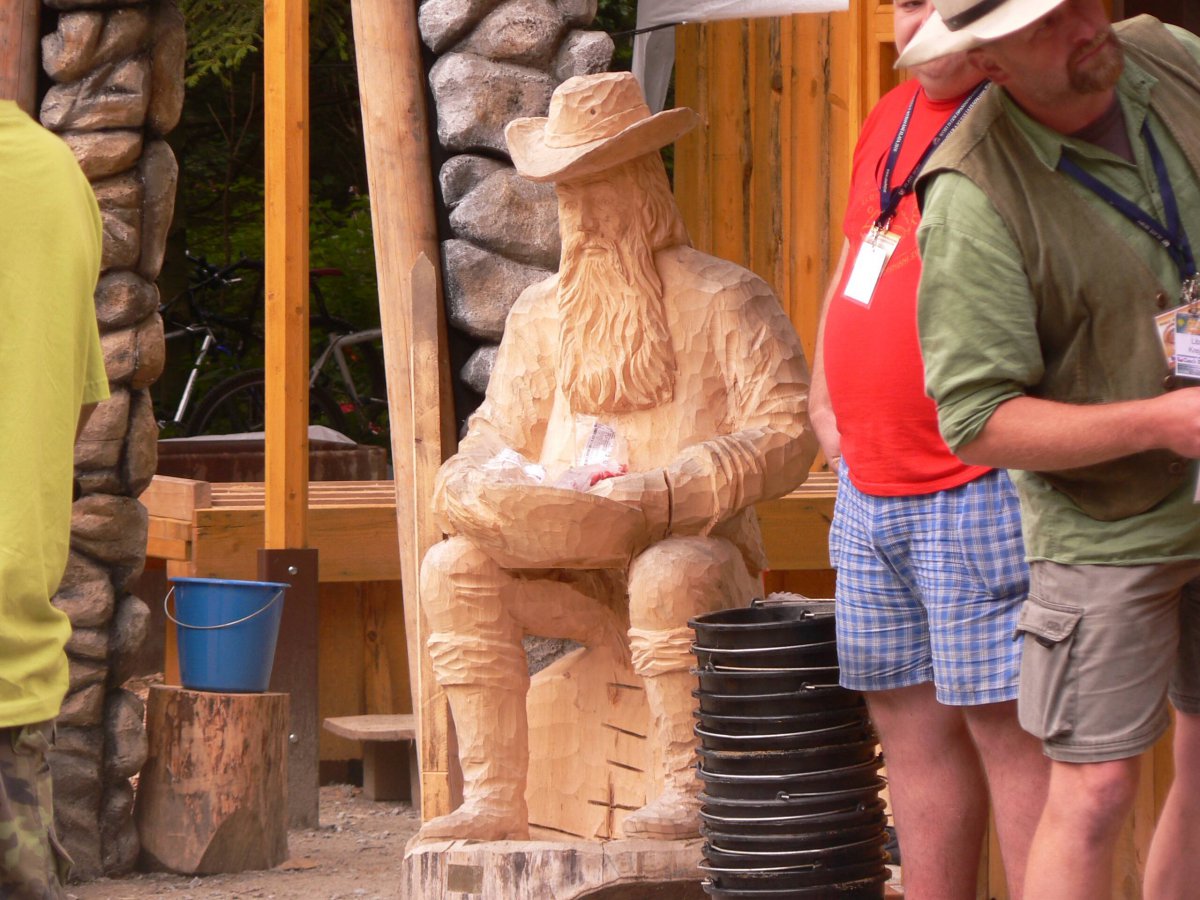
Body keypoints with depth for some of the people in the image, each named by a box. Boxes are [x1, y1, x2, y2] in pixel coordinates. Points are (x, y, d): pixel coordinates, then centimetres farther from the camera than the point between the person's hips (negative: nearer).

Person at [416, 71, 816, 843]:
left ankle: (687, 793, -26)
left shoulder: (724, 300, -4)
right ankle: (496, 798, -21)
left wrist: (662, 492, -25)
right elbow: (497, 438, 20)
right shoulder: (542, 314, 15)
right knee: (454, 566, -19)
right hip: (578, 570, 5)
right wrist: (479, 487, -6)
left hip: (704, 556, -5)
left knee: (668, 575, -39)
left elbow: (787, 437, -13)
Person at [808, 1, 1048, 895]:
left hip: (978, 491, -9)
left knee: (1005, 722, -7)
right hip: (870, 492, 9)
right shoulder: (892, 118, 15)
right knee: (909, 719, 13)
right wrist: (824, 400, 17)